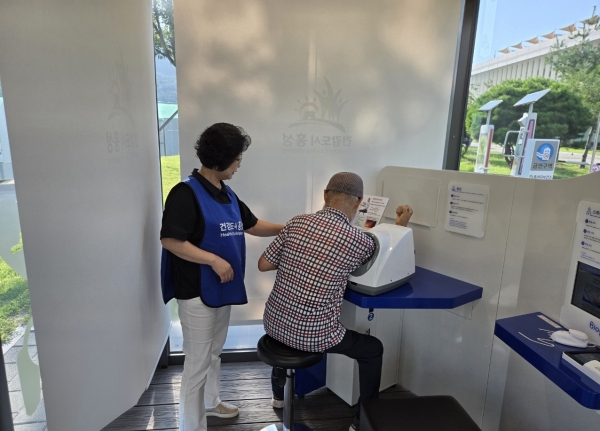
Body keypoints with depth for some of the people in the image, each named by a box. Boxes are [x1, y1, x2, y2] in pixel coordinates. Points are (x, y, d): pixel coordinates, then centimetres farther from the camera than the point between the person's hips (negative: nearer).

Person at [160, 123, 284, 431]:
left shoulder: (227, 194, 8)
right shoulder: (186, 193, -17)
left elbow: (253, 226, 15)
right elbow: (170, 241, -21)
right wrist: (214, 260, -22)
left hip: (221, 287, 8)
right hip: (197, 291, -8)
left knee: (214, 351, 24)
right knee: (198, 361, 3)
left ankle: (210, 402, 44)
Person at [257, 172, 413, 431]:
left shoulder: (297, 222, -4)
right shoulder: (359, 241, -13)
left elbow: (263, 264, 2)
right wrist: (400, 226, 20)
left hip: (274, 324, 5)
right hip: (312, 336, -4)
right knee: (374, 349, 20)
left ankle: (279, 393, 54)